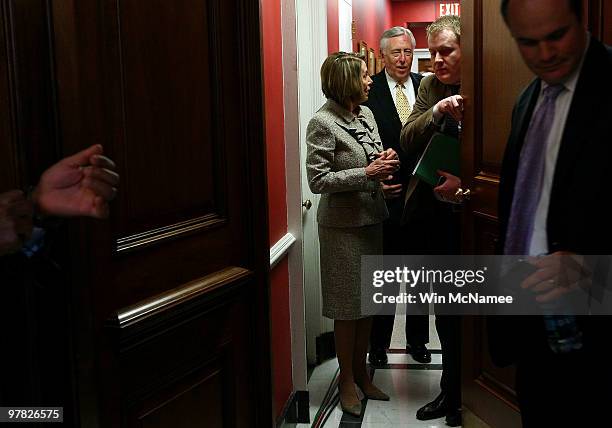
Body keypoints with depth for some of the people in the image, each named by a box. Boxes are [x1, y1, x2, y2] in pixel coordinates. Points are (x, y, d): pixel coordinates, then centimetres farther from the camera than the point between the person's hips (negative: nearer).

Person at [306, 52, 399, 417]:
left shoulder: (366, 113, 8)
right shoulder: (322, 123, -14)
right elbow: (318, 180, -18)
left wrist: (387, 163, -4)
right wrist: (366, 173, -22)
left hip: (372, 219, 7)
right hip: (343, 225, -7)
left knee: (369, 301, 14)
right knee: (348, 306, 4)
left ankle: (362, 371, 30)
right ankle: (347, 379, 20)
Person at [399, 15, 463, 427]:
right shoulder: (430, 86, 5)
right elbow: (407, 142, -3)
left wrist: (465, 183, -22)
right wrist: (436, 111, -19)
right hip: (433, 212, 5)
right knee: (445, 308, 17)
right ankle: (452, 392, 34)